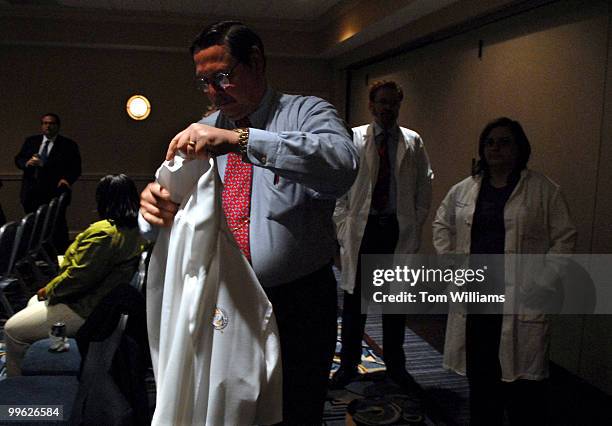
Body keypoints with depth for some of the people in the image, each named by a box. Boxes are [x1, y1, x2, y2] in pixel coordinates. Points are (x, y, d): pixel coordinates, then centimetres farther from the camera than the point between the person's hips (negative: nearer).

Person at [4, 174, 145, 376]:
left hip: (85, 311, -10)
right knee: (34, 302, 28)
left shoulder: (103, 232, -27)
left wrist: (47, 291, -5)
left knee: (12, 330, 2)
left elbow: (77, 277, -24)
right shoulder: (135, 229, 3)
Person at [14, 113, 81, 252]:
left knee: (57, 226, -6)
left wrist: (67, 179, -20)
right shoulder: (30, 141, 15)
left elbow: (75, 168, -1)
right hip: (31, 192, 4)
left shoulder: (68, 145, 2)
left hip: (54, 193, -4)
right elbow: (18, 159, 14)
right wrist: (27, 163, -9)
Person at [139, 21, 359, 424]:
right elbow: (181, 207, 4)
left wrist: (240, 139, -34)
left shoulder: (307, 113, -5)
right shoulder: (205, 130, 9)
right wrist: (155, 205, -20)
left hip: (297, 306, -4)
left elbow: (343, 163, -28)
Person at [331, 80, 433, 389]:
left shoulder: (413, 142, 6)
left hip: (399, 229, 1)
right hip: (361, 228, -1)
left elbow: (424, 188, 8)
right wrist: (344, 225, -5)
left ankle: (395, 365, 26)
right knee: (355, 299, 6)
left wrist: (415, 227, 1)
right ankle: (348, 365, 21)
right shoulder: (352, 138, 2)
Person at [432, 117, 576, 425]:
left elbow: (564, 238, 0)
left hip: (521, 300, -3)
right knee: (480, 374, 12)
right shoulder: (463, 189, 10)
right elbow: (442, 224, 21)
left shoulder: (545, 190, -1)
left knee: (521, 374, 0)